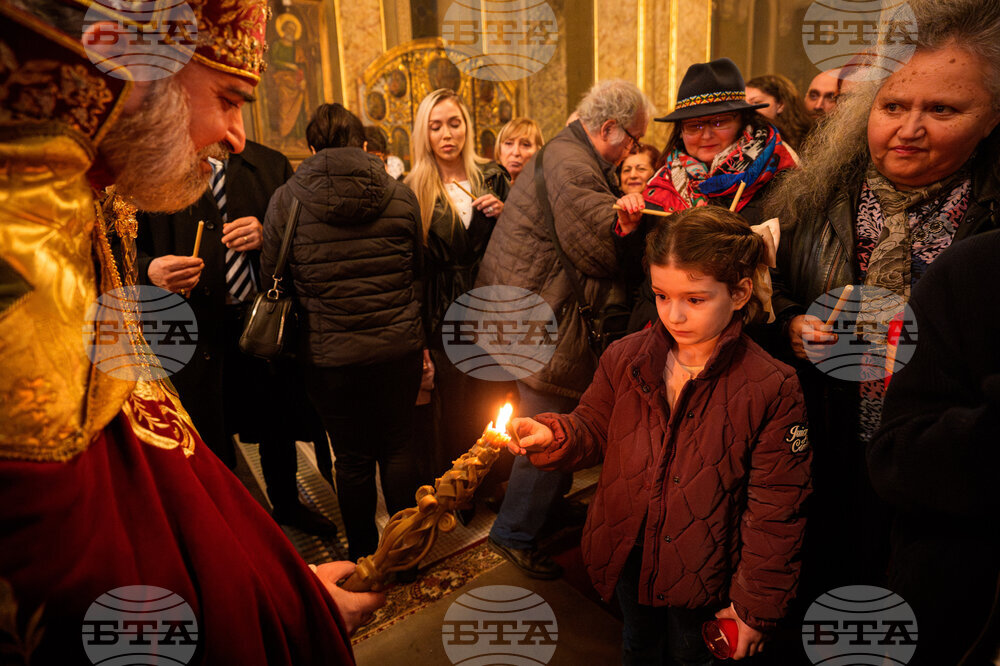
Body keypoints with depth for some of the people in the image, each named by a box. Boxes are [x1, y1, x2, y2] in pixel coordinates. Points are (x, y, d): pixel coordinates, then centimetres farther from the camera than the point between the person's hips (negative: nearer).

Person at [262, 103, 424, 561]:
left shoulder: (286, 200, -7)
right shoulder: (400, 196, -4)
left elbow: (274, 279, 1)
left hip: (328, 353, -1)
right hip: (399, 346, 2)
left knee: (353, 457, 12)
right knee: (398, 446, 16)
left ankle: (363, 555, 29)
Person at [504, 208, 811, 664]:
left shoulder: (772, 390, -21)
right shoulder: (625, 359, -12)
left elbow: (774, 511, -15)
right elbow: (593, 430, 2)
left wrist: (756, 605, -11)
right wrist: (552, 436, -21)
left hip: (702, 573, -3)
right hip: (627, 556, 4)